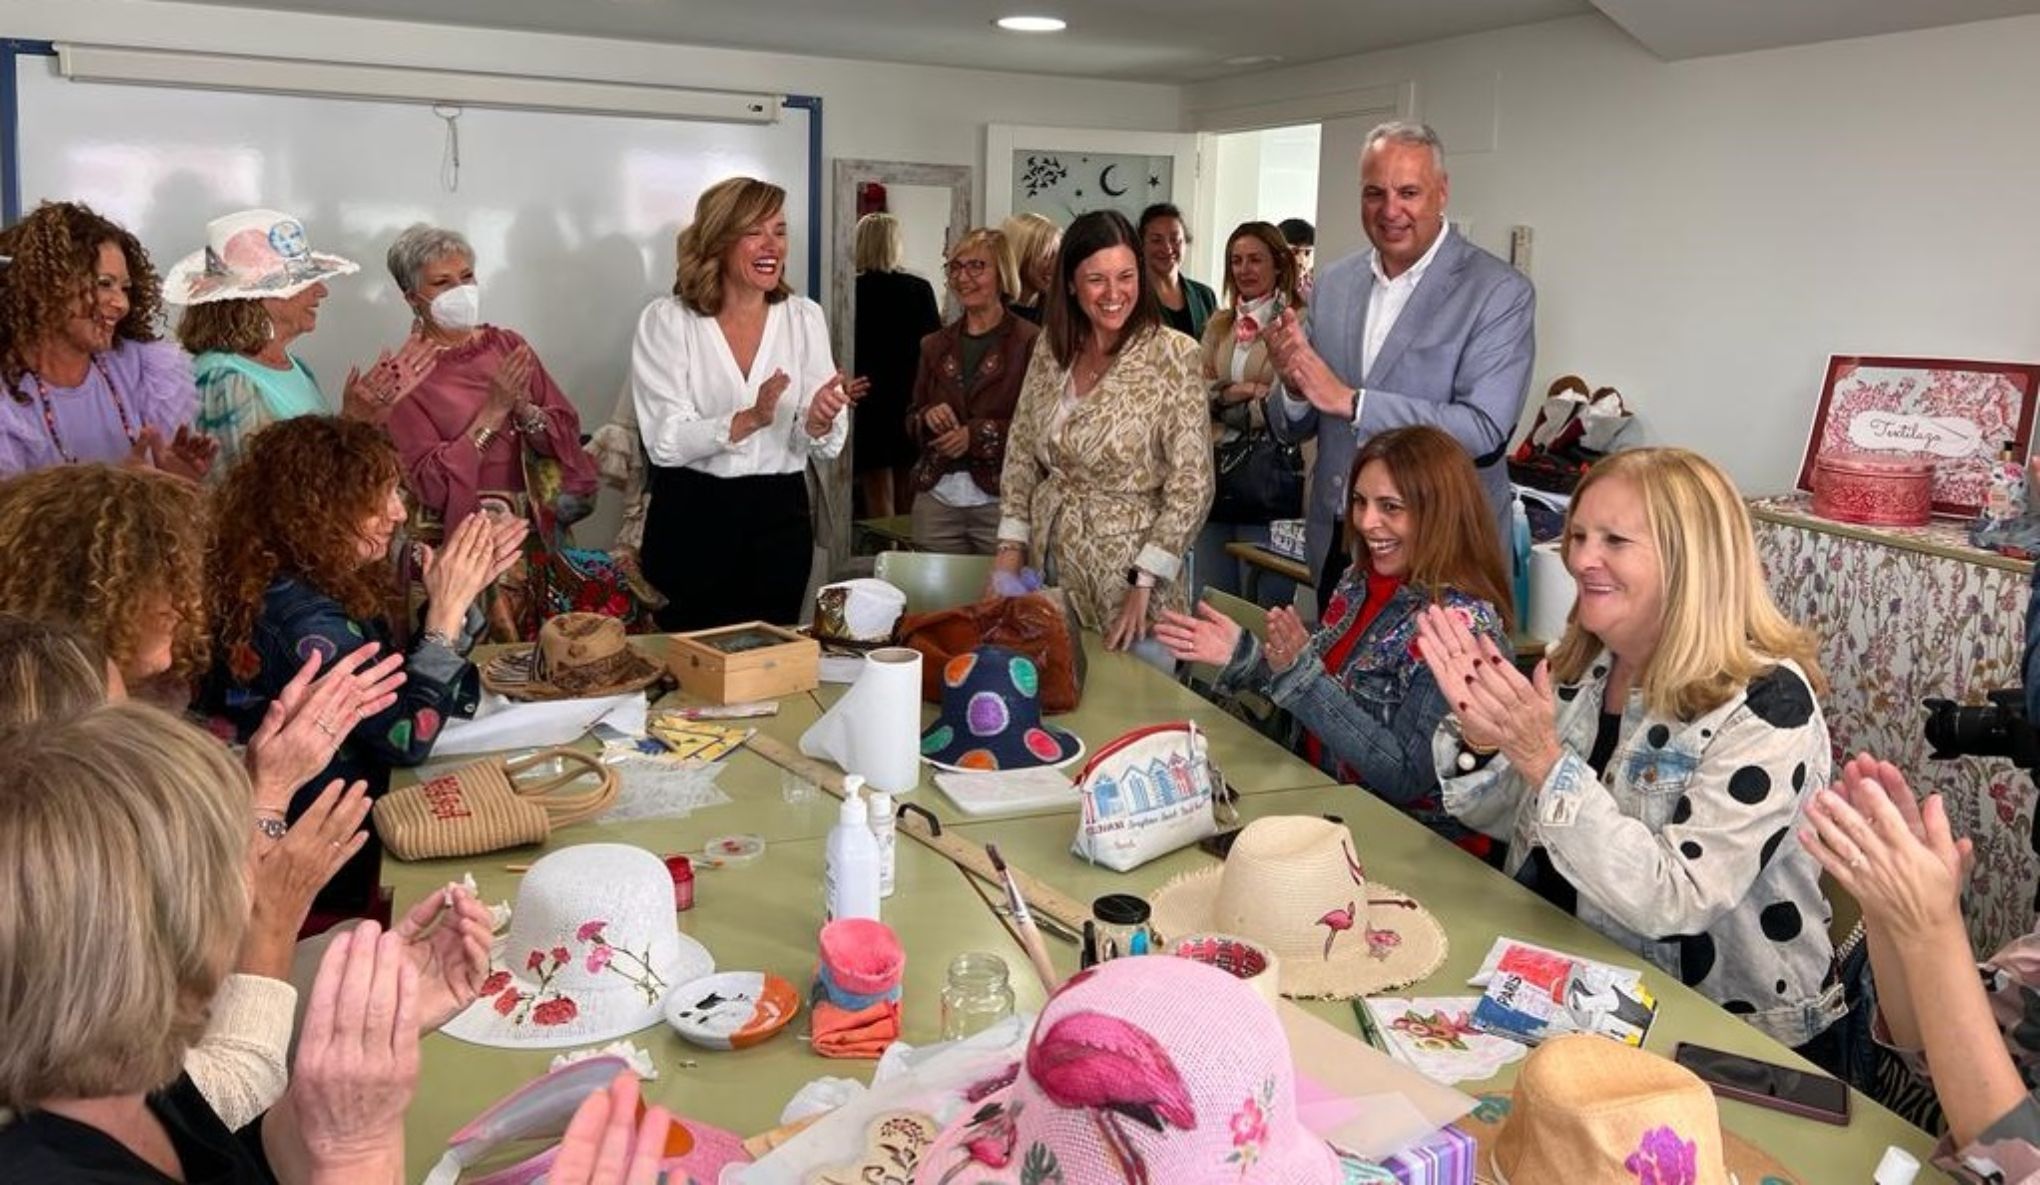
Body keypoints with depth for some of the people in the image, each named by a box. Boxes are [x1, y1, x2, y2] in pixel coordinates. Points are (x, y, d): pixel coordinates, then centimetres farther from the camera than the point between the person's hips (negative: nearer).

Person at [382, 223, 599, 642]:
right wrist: (493, 413, -14)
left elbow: (566, 432, 6)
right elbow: (431, 484, -9)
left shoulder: (507, 345, 11)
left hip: (535, 525, 4)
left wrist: (524, 410, -13)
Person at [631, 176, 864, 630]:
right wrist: (749, 420, -28)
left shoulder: (804, 317, 2)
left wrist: (819, 420, -22)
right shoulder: (667, 320, -5)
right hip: (691, 517, -2)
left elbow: (825, 446, 0)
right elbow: (664, 442, -14)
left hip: (780, 519, 2)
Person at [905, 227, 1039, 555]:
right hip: (937, 500, 5)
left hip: (999, 501, -4)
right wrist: (928, 417, -3)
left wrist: (977, 434, -17)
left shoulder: (1029, 342, -5)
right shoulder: (935, 345, 13)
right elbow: (912, 423, 18)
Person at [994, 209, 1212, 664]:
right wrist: (1011, 546, 2)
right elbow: (1021, 455, 10)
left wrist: (1144, 583, -16)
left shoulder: (1173, 356, -12)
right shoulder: (1051, 348, 3)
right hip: (1048, 569, 4)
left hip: (1126, 580, -4)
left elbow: (1191, 487, -13)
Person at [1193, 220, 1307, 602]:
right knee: (1209, 600, 11)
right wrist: (1244, 390, -10)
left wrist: (1222, 400, -6)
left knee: (1262, 602, 1)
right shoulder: (1219, 324, 14)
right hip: (1218, 475, 6)